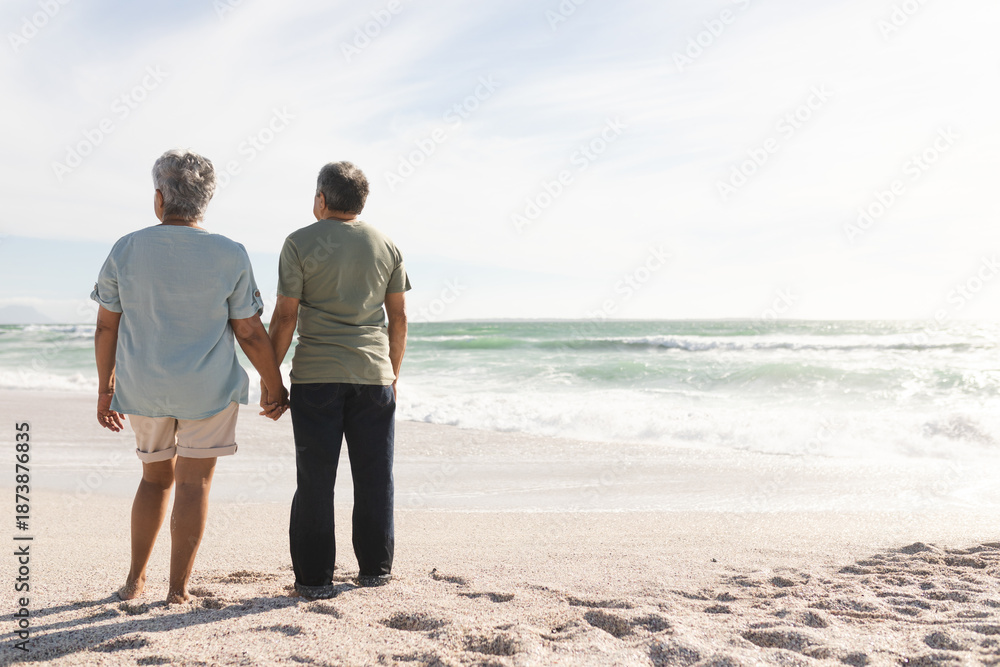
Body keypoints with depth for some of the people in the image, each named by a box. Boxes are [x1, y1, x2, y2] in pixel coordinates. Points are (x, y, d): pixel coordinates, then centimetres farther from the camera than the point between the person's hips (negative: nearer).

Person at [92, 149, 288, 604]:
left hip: (143, 387, 3)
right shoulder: (230, 256, -9)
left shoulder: (125, 250, -3)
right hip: (209, 387, -3)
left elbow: (106, 327, 2)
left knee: (156, 477, 21)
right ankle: (177, 591, 9)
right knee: (194, 484, 6)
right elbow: (250, 333, -7)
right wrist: (276, 387, 4)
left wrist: (105, 388, 13)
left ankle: (135, 580, 25)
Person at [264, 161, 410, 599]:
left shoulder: (301, 243, -2)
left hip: (315, 377, -2)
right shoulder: (386, 245, 9)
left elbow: (285, 318, -5)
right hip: (374, 375, 3)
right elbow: (399, 318, 11)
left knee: (315, 480, 4)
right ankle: (375, 569, 19)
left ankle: (314, 577, 10)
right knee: (373, 477, 11)